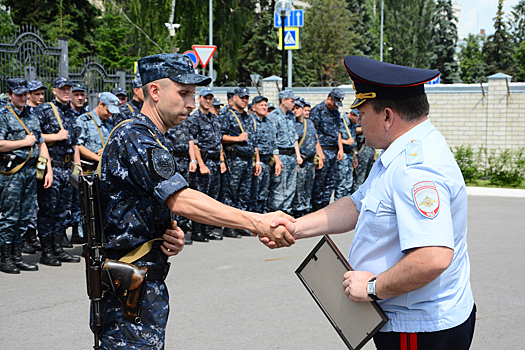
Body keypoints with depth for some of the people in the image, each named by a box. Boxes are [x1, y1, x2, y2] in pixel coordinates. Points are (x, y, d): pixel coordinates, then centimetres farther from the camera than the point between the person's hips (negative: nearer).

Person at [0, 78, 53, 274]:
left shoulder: (32, 117, 18)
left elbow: (41, 145, 20)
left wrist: (48, 170, 12)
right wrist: (25, 142, -9)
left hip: (31, 171, 7)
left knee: (25, 216, 8)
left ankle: (17, 257, 15)